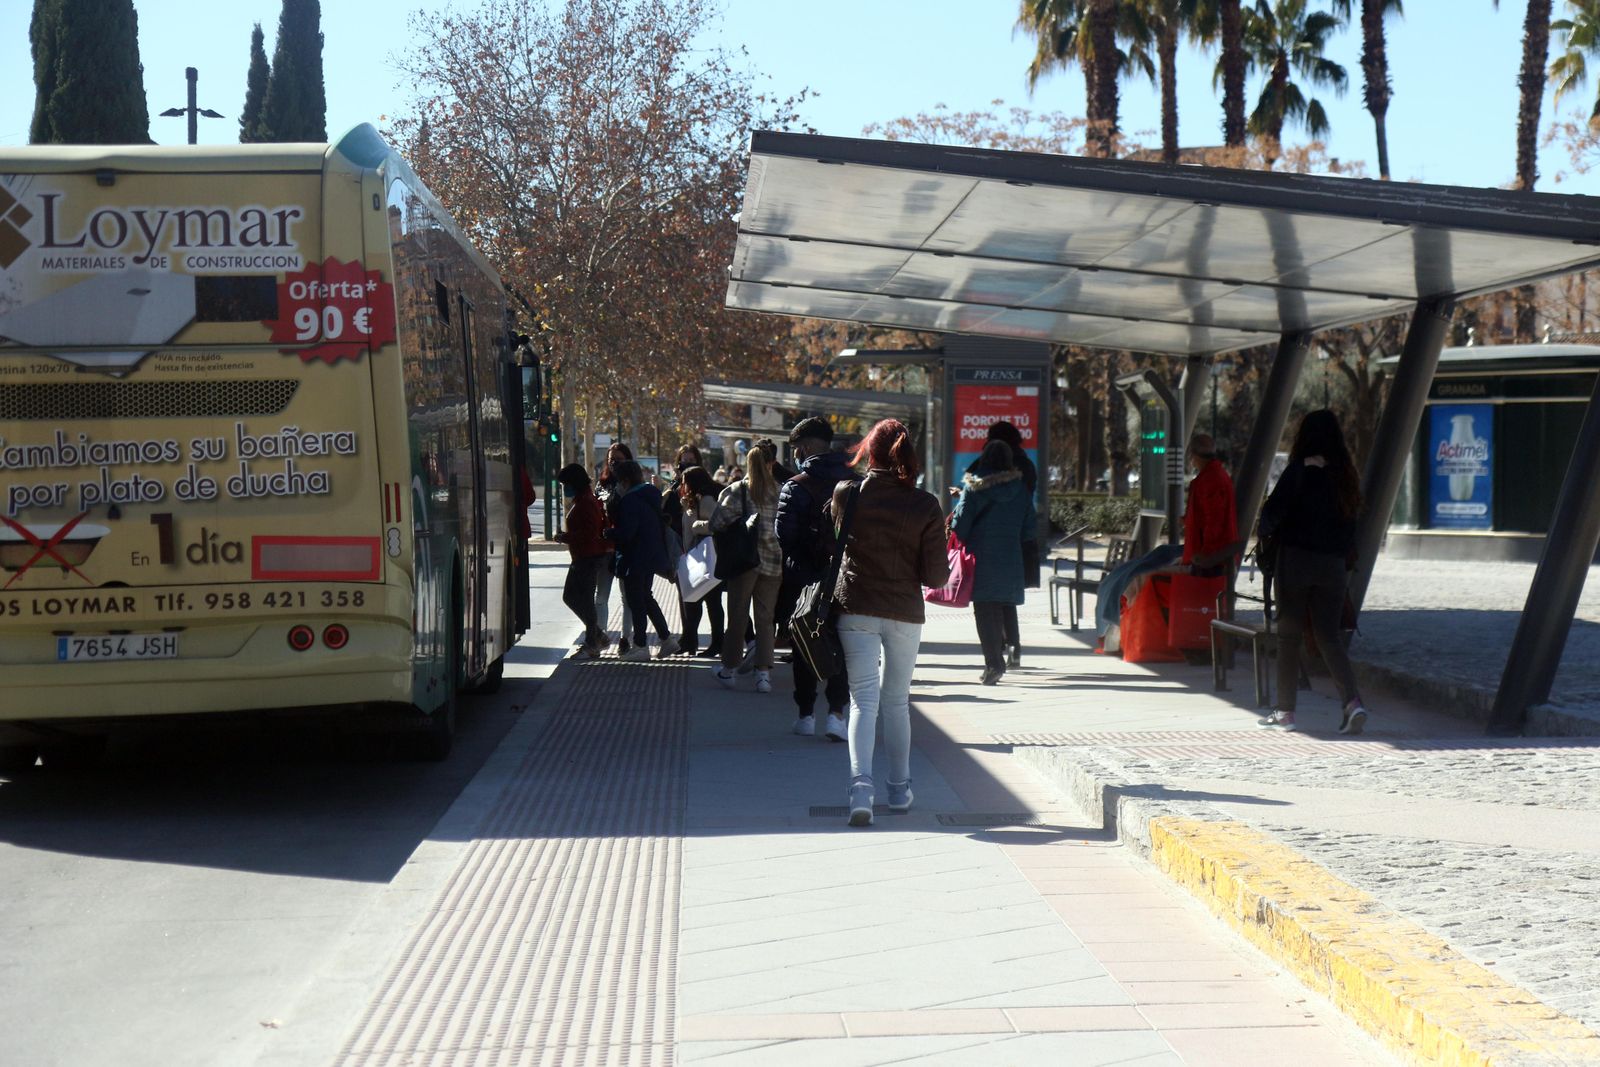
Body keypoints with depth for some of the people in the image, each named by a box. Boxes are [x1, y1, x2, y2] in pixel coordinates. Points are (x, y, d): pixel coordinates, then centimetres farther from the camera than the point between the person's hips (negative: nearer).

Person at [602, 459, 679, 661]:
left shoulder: (630, 500, -20)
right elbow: (661, 526, 16)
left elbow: (625, 533, -25)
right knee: (646, 598, 20)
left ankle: (641, 646, 7)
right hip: (652, 556, 9)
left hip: (635, 559, -9)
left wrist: (607, 532, -6)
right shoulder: (652, 495, 9)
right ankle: (666, 639, 21)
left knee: (636, 601, 1)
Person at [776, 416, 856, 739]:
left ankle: (806, 713, 14)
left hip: (804, 578, -3)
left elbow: (784, 536, -15)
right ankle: (836, 712, -1)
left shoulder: (796, 487, -12)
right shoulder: (855, 482, 1)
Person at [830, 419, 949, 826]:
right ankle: (899, 788, 23)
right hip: (905, 613, 1)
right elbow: (936, 575, -7)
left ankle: (861, 784, -20)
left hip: (855, 609, -1)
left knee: (863, 698, -1)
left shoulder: (847, 495, -7)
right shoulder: (925, 507, -8)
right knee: (897, 700, 16)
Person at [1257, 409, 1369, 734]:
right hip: (1333, 564, 5)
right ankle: (1353, 701, -11)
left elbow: (1273, 510, -15)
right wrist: (1347, 561, 13)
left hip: (1296, 559, -5)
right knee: (1328, 636, 8)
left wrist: (1266, 530, 6)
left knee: (1289, 635, 6)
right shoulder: (1345, 475, 6)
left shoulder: (1300, 471, -10)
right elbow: (1352, 518, 8)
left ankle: (1285, 711, 10)